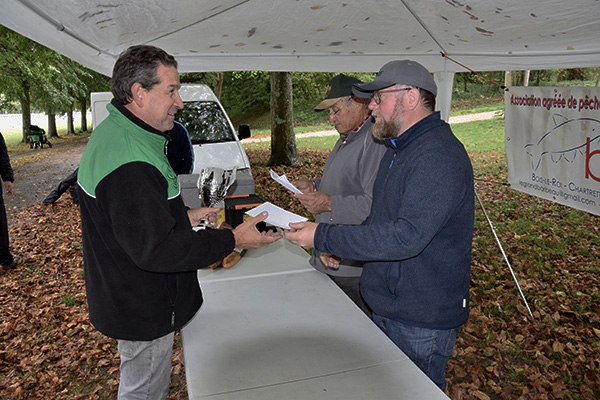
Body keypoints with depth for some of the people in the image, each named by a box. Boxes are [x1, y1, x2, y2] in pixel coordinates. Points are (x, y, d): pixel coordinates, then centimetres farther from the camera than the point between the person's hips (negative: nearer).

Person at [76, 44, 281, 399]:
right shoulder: (129, 163, -32)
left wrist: (185, 216, 12)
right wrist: (232, 239, -28)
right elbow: (155, 249, -33)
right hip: (144, 312, -10)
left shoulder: (113, 133, 5)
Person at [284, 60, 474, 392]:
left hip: (421, 321, -9)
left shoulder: (439, 156, -24)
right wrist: (341, 247, 4)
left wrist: (323, 237, -27)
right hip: (387, 307, 10)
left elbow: (406, 237, -32)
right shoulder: (399, 149, 11)